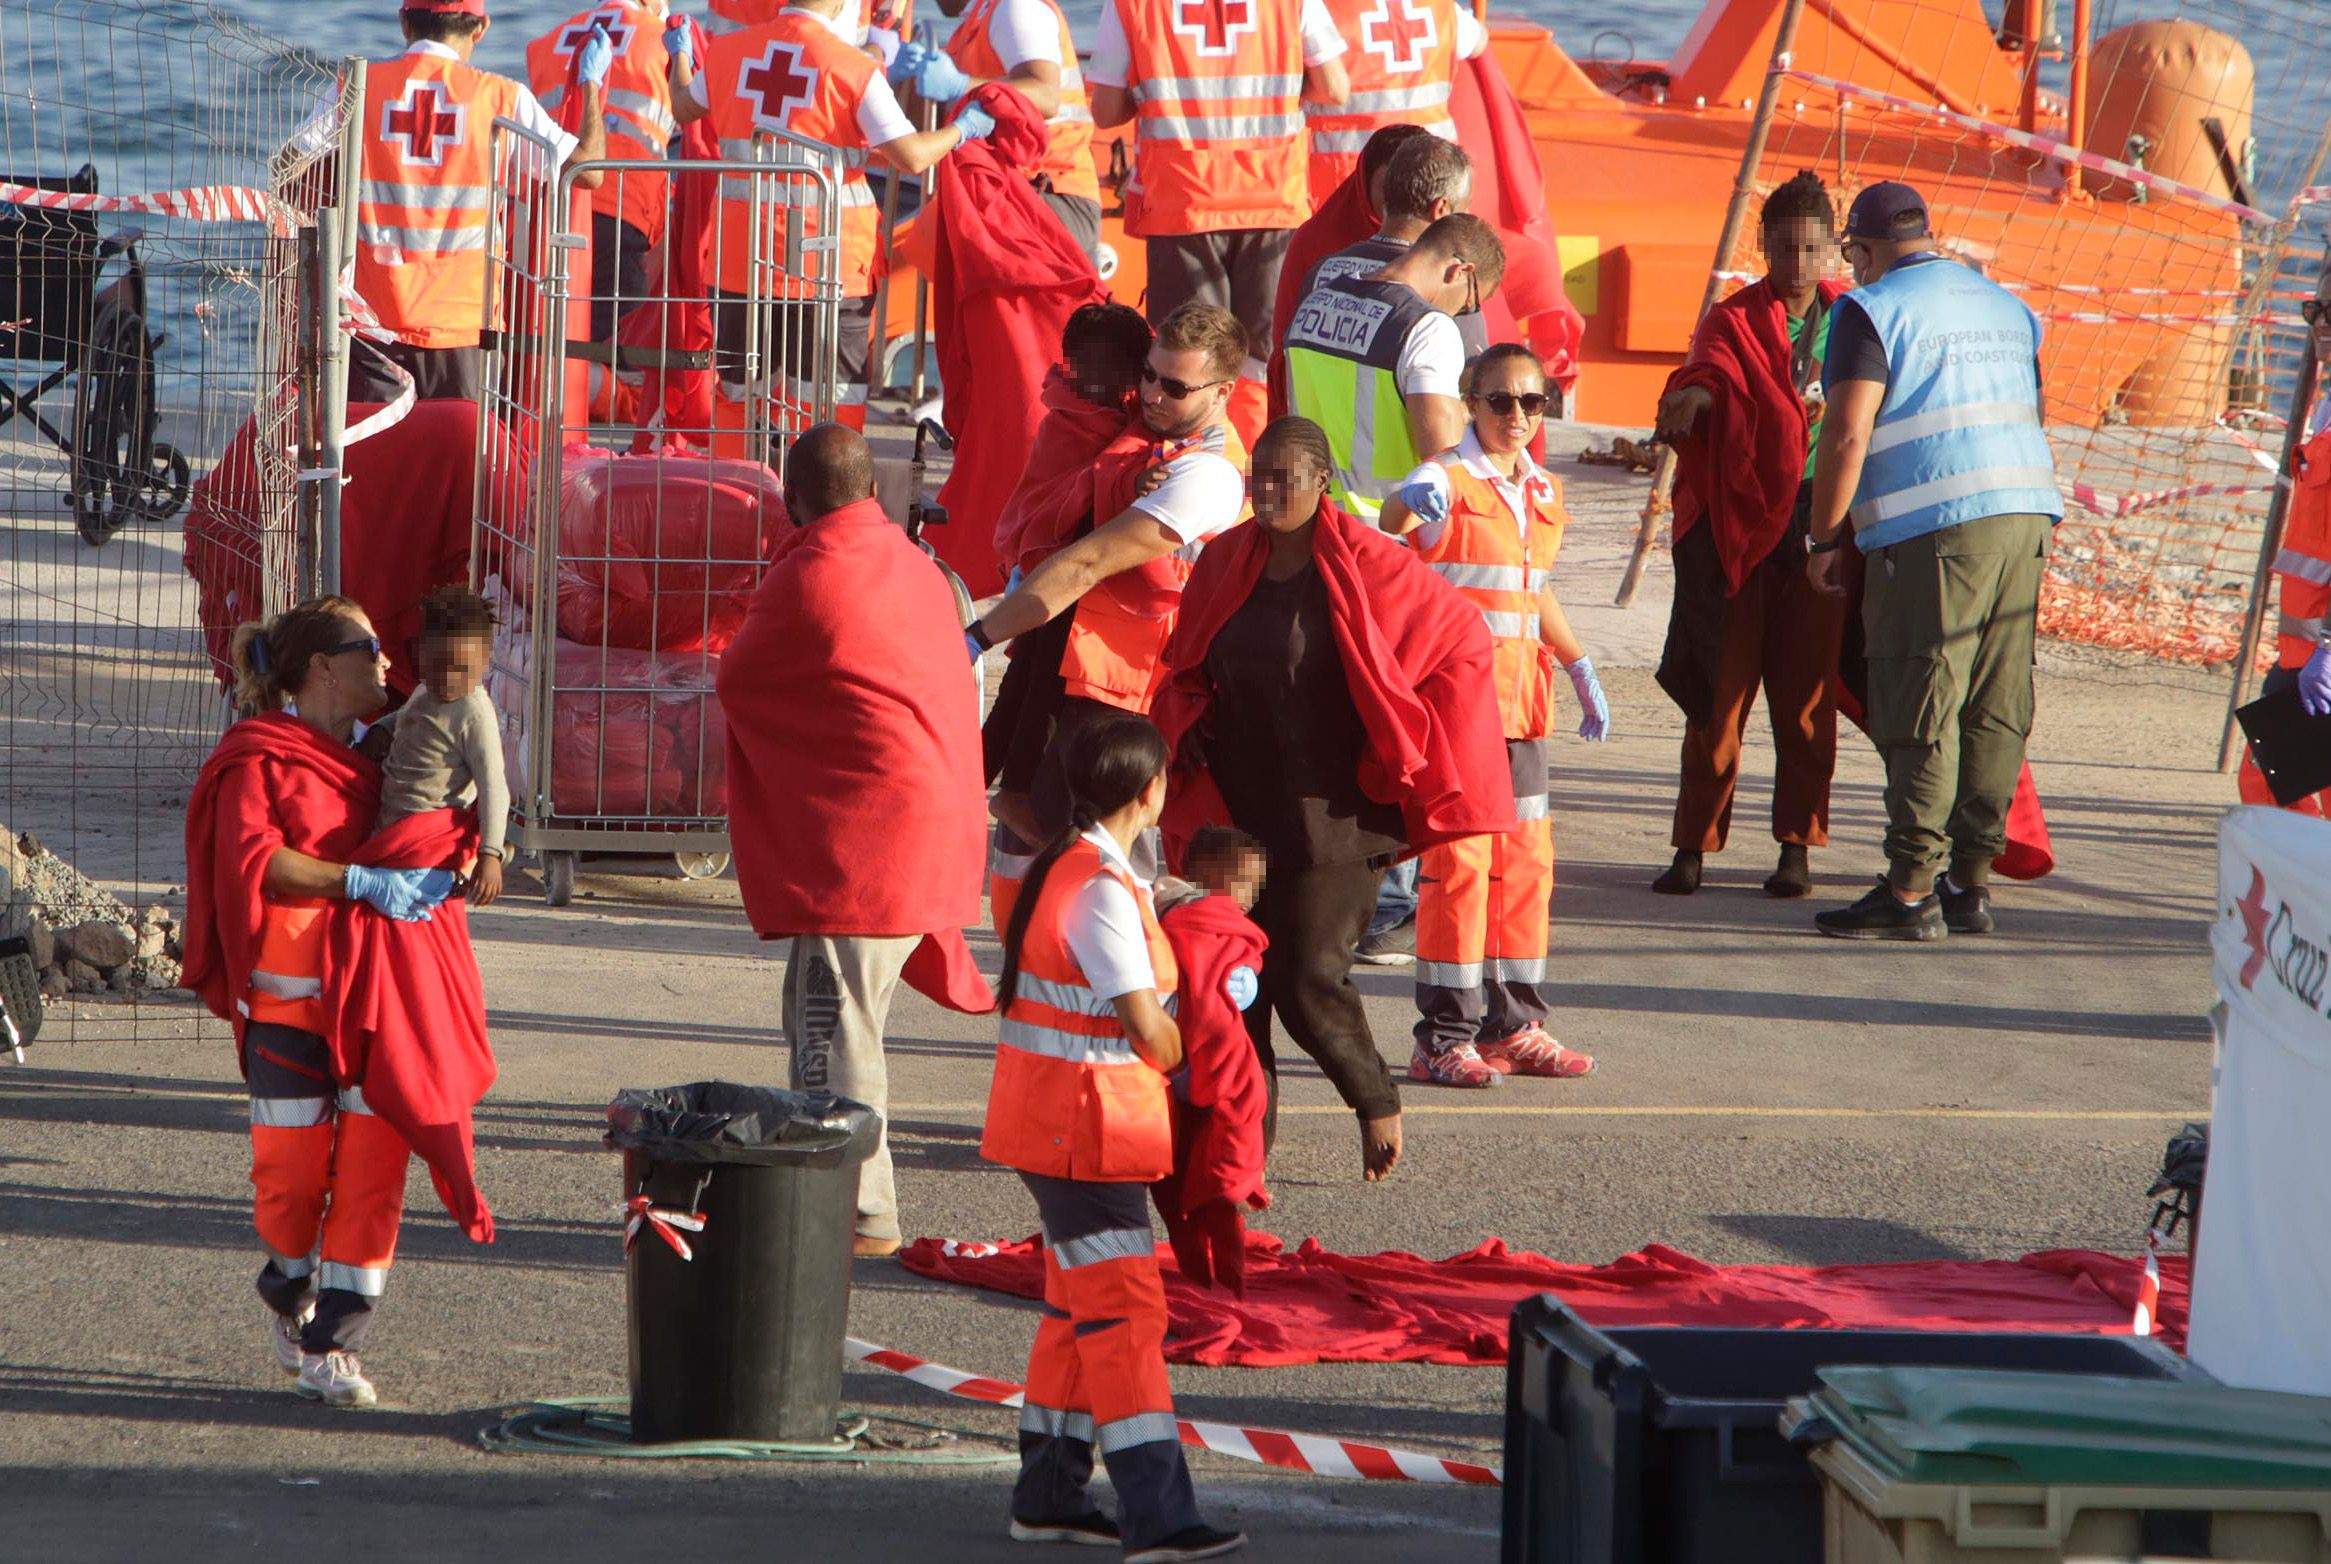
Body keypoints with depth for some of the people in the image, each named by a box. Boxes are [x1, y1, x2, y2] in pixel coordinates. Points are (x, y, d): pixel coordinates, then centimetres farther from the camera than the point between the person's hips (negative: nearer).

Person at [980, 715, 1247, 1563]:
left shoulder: (1059, 866, 12)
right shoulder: (1103, 891, -20)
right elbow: (1147, 1028, -21)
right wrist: (1177, 1055, -1)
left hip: (1053, 1125, 10)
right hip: (1084, 1129, -10)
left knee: (1078, 1306, 16)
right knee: (1124, 1310, -11)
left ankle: (1047, 1496, 22)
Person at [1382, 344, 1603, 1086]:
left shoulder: (1544, 494, 13)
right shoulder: (1446, 483, -10)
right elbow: (1386, 534, -33)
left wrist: (1579, 667, 23)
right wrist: (1410, 505, -55)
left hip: (1519, 704, 7)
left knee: (1526, 859, 10)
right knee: (1460, 859, -8)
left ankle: (1515, 1025, 20)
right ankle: (1444, 1034, -3)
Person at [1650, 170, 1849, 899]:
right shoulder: (1733, 321, 5)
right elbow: (1709, 368, -14)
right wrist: (1692, 396, -35)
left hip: (1820, 519, 1)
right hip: (1739, 521, -1)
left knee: (1805, 688, 0)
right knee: (1720, 683, -3)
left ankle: (1797, 846, 6)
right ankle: (1693, 846, 0)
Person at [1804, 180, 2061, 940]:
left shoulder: (1872, 310, -4)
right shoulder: (2008, 307, 19)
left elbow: (1847, 435, -11)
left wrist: (1824, 540, -4)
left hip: (1935, 531, -7)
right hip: (2027, 515, 7)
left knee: (1920, 714, -5)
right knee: (1995, 712, 8)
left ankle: (1912, 891, -6)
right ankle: (1972, 882, 10)